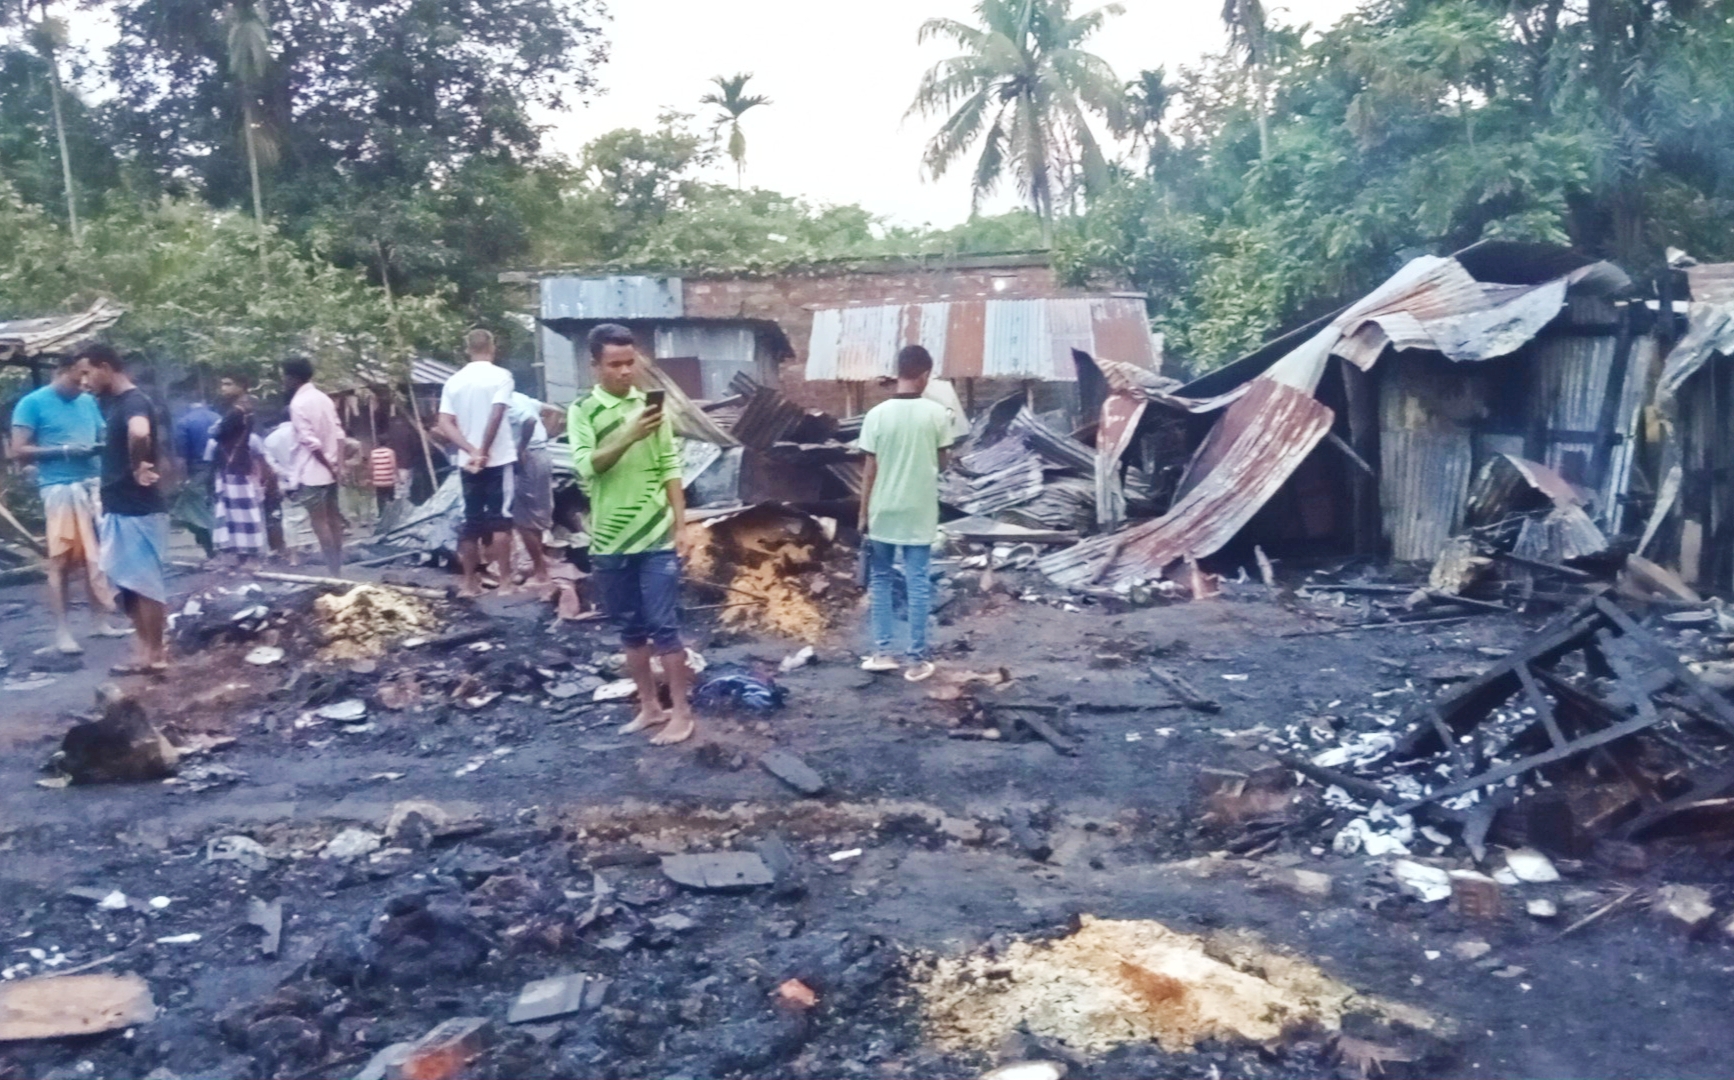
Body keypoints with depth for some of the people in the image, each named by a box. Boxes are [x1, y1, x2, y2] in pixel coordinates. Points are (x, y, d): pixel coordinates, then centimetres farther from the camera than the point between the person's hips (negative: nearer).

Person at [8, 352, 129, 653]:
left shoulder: (88, 402, 13)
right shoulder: (33, 403, -1)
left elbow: (102, 438, 23)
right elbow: (19, 451, -5)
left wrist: (102, 448, -1)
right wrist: (64, 451, -15)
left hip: (93, 485, 5)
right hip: (59, 489, -5)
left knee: (97, 557, 8)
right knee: (61, 561, -2)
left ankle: (104, 619, 15)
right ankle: (62, 630, 2)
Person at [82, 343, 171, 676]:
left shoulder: (134, 402, -17)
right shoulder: (113, 402, 14)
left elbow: (139, 434, -41)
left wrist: (139, 466, -27)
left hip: (139, 511, -10)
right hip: (119, 508, 10)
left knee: (145, 584, -2)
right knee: (128, 584, 13)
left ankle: (156, 655, 6)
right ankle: (147, 651, 20)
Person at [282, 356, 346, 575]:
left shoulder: (298, 403, -14)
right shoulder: (323, 398, 10)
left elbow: (310, 441, -19)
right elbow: (338, 433, 7)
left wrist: (329, 466, -11)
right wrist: (336, 463, 4)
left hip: (312, 471, -8)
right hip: (329, 470, 8)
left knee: (319, 521, -3)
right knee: (333, 518, 12)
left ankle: (332, 571, -3)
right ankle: (338, 567, 16)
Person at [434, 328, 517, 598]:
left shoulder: (454, 381, 8)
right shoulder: (501, 376, -5)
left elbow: (444, 424, -2)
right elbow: (496, 415, -18)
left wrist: (471, 450, -10)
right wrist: (484, 450, -14)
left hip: (468, 462, 4)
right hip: (498, 459, -4)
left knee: (472, 522, 9)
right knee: (500, 519, -1)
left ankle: (469, 582, 11)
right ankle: (505, 578, -2)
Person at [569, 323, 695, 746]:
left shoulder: (651, 405, 2)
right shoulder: (582, 411, -2)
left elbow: (670, 467, 4)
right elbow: (586, 466, -17)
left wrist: (680, 524, -1)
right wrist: (630, 436, -30)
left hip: (656, 538, -1)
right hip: (610, 541, 1)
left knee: (664, 626, 0)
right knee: (631, 630, 12)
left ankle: (681, 712, 8)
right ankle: (650, 707, 24)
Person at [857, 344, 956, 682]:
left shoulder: (877, 414, -8)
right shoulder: (937, 413, -8)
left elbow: (871, 471, -5)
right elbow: (942, 463, 2)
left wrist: (863, 515, 3)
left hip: (883, 513, 0)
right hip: (919, 514, 0)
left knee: (880, 580, 14)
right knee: (918, 585, 6)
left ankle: (882, 653, 15)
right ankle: (917, 661, 9)